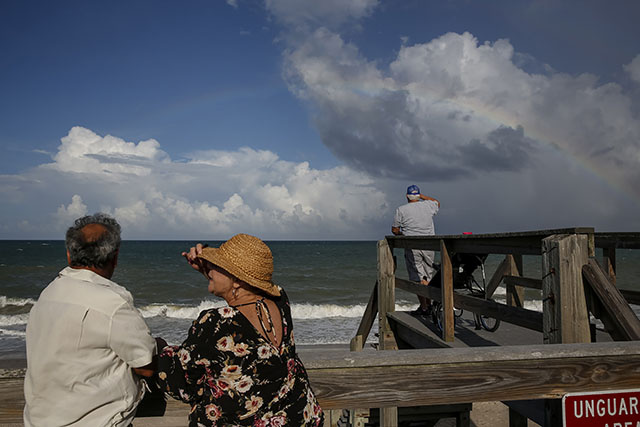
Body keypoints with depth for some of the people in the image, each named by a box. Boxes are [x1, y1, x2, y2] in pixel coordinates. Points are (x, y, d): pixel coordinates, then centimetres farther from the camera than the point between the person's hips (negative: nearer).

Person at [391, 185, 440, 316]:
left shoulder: (401, 210, -5)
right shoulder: (428, 205, 4)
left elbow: (395, 230, 0)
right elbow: (437, 203, 29)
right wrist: (422, 196, 26)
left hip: (412, 247, -3)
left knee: (418, 278, -1)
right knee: (428, 276, 13)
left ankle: (424, 307, -2)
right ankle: (429, 305, 20)